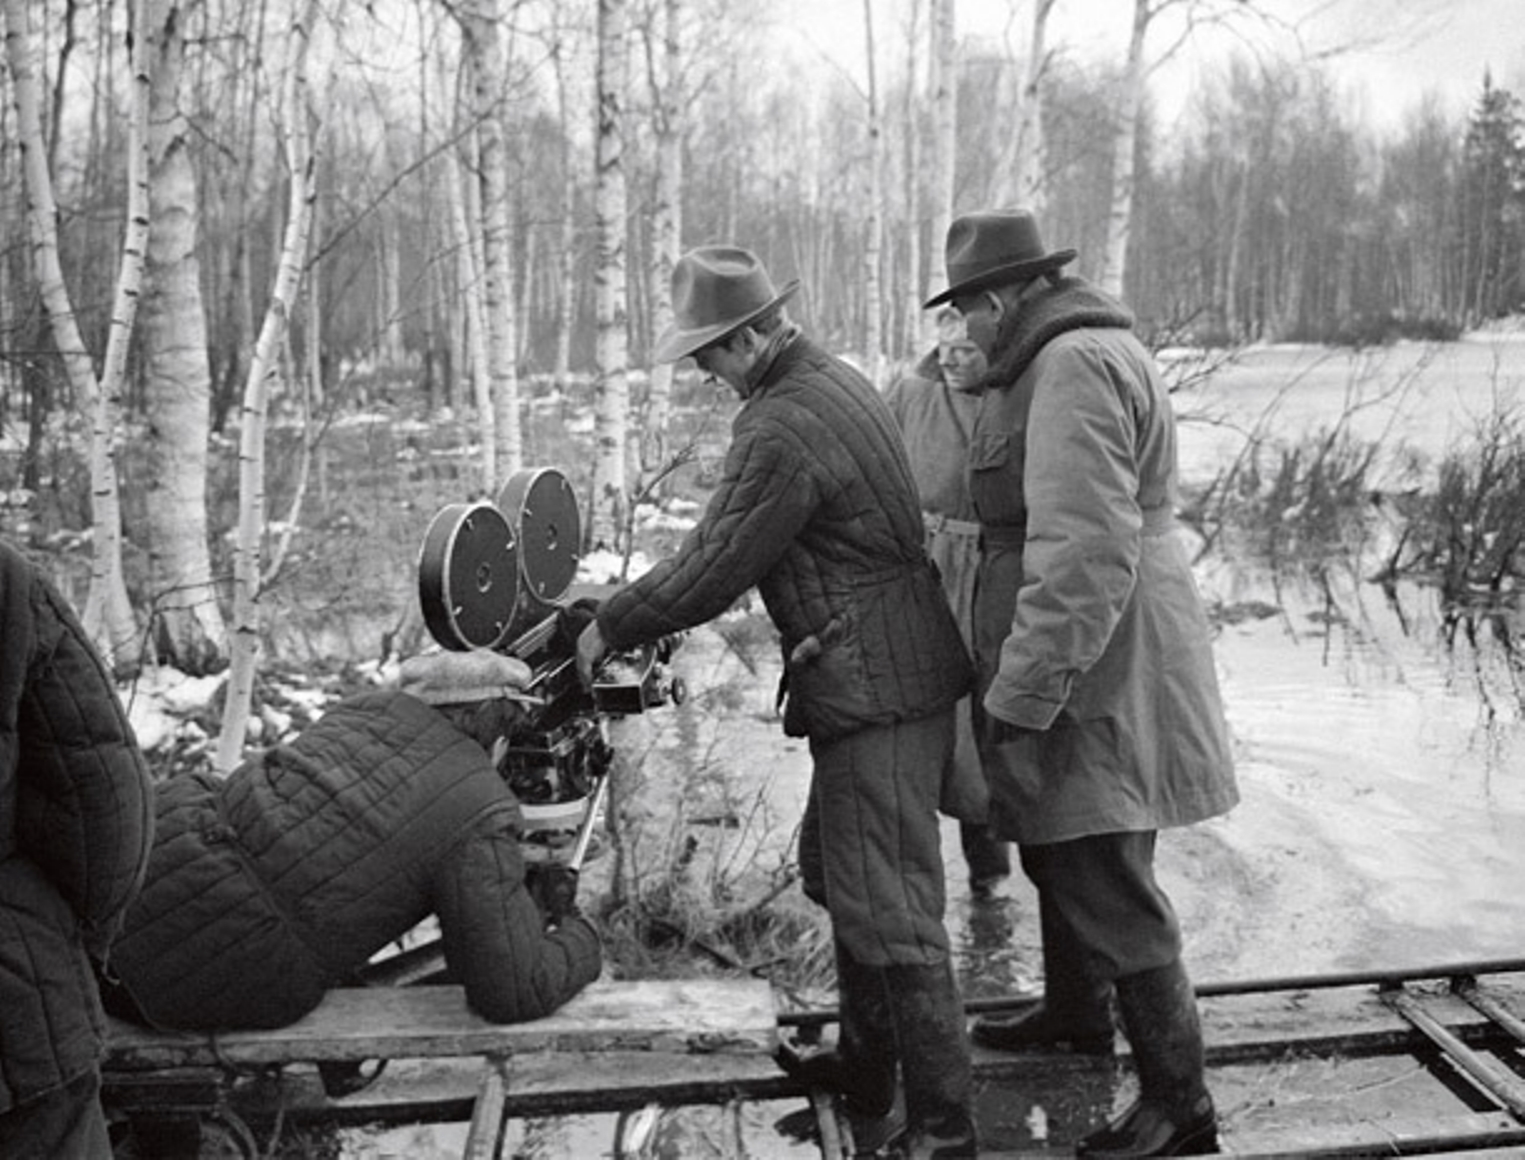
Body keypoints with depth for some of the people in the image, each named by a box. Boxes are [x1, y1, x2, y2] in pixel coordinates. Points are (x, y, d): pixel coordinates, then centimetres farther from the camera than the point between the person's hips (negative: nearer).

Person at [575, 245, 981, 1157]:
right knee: (842, 877, 22)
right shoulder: (836, 380, 13)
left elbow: (714, 568, -16)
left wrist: (609, 628, -2)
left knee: (890, 912, -4)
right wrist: (646, 607, 15)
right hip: (898, 672, 11)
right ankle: (868, 1071, 36)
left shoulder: (784, 428, -20)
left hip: (875, 690, -11)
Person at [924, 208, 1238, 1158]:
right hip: (1087, 660, 11)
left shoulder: (1075, 367, -20)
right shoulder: (1080, 352, 14)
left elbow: (1085, 556, -28)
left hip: (1096, 670, -11)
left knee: (1106, 884, -4)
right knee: (1057, 848, 24)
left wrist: (1022, 701, -25)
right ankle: (1076, 1013, 44)